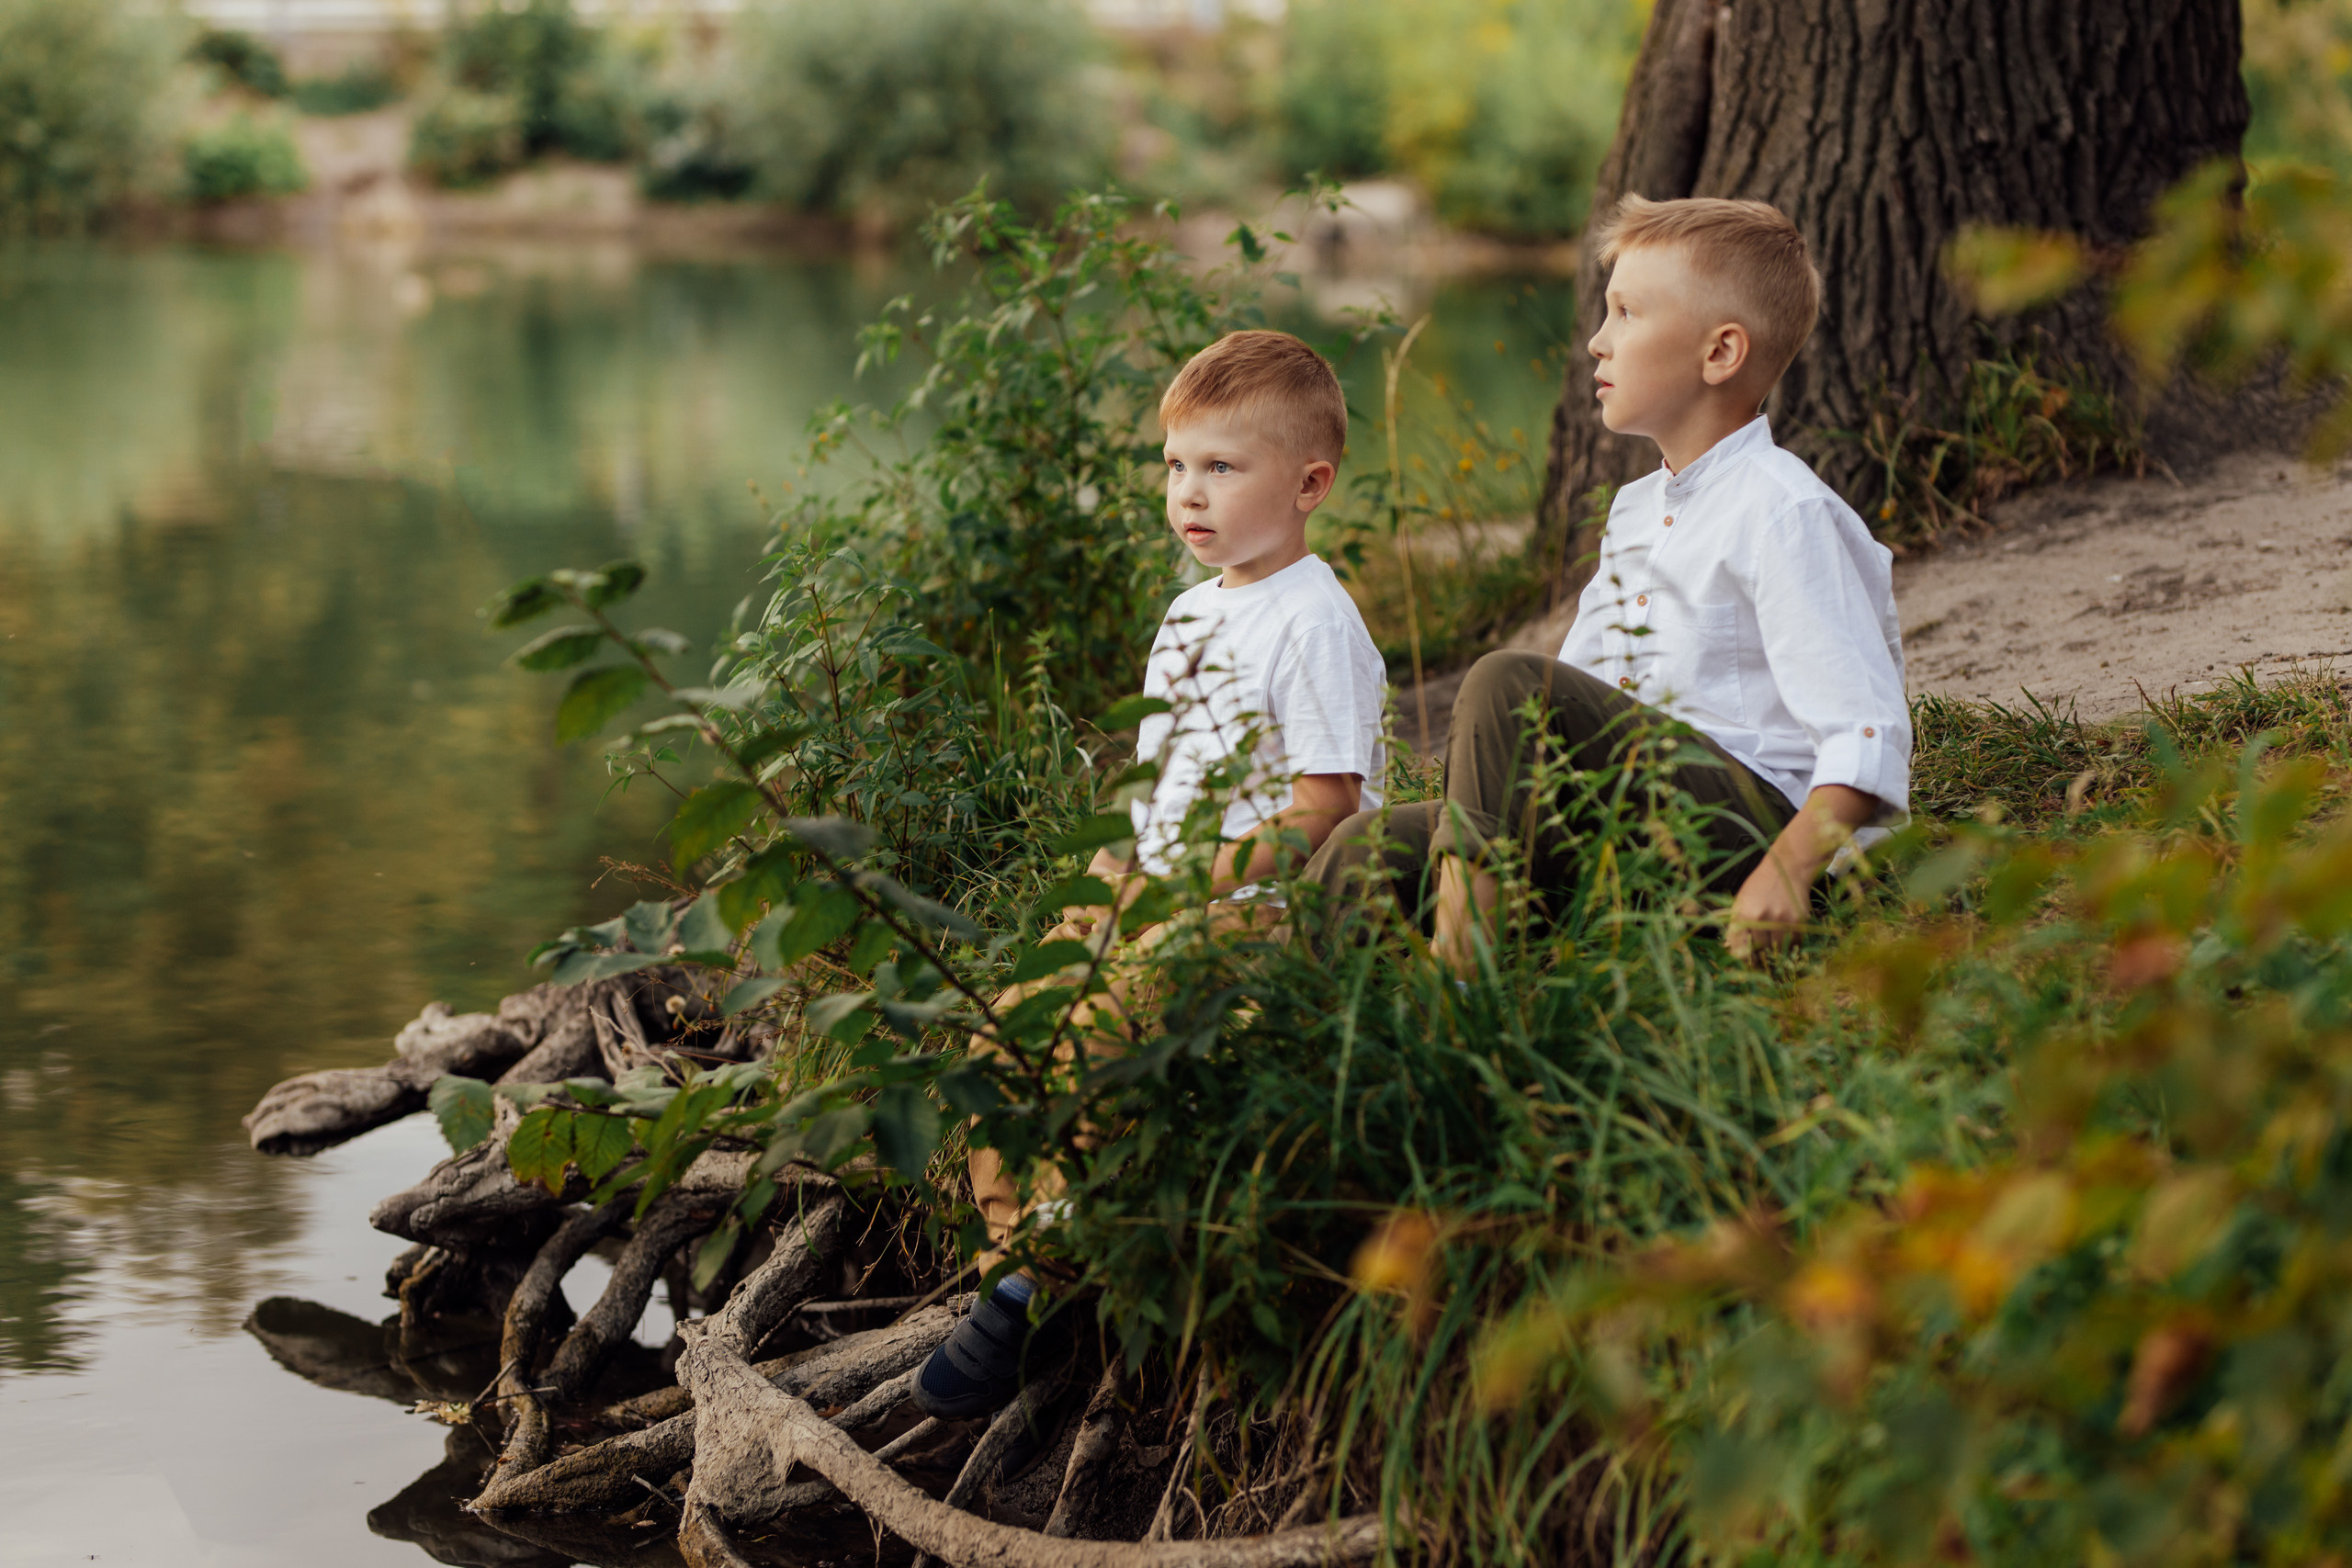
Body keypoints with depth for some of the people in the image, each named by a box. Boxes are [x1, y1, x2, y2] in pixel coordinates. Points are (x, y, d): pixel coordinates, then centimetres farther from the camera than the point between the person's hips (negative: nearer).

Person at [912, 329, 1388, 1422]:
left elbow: (1319, 808, -17)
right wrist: (1124, 867, 6)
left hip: (1256, 911, -9)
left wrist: (1189, 882, -19)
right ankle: (1018, 1269, 1)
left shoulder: (1313, 623, -12)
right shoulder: (1193, 609, 17)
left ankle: (1042, 1286, -15)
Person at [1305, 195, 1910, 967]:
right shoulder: (1634, 509, 22)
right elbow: (1582, 677, 25)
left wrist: (1787, 871, -31)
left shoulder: (1783, 512, -8)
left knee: (1508, 683, -28)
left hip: (1748, 811, -9)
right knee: (1371, 847, -8)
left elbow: (1866, 732, -17)